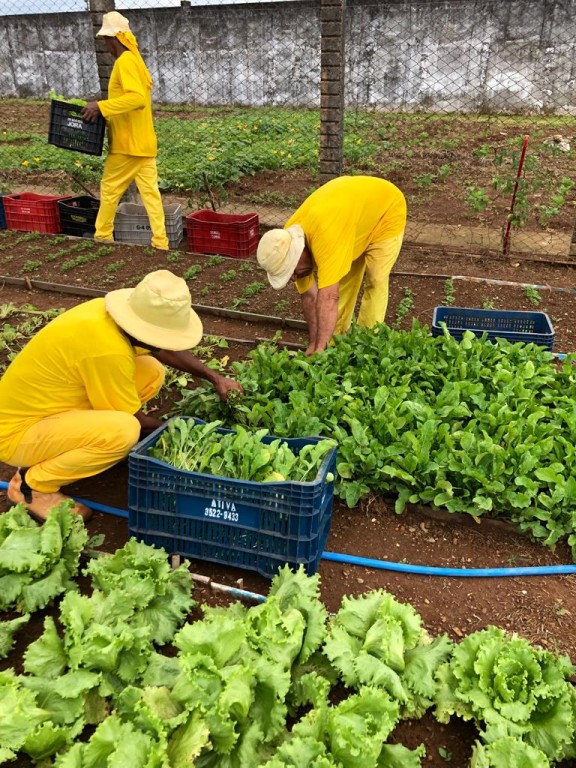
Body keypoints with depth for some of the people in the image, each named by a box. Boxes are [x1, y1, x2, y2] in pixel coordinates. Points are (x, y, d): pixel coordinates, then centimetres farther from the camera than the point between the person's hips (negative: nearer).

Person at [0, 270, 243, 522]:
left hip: (46, 406, 9)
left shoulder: (106, 310, -8)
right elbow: (134, 419, -18)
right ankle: (33, 484, -9)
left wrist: (215, 378, 6)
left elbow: (165, 351, 11)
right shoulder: (108, 349, -33)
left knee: (152, 371, 0)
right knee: (123, 430, -34)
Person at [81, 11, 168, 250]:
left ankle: (102, 237, 16)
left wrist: (101, 106, -28)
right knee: (150, 192, 5)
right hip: (143, 141, 9)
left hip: (128, 143, -9)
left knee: (109, 190, 5)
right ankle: (160, 242, 4)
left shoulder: (124, 61, -14)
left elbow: (137, 97, -29)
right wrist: (106, 107, 19)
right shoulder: (135, 59, 16)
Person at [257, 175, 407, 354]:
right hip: (353, 210, 6)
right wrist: (314, 344, -12)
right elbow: (309, 296, -12)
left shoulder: (324, 234, -44)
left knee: (375, 281, -13)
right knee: (341, 281, 6)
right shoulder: (289, 242, -19)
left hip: (387, 208, -6)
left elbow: (329, 297, -49)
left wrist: (319, 350, -50)